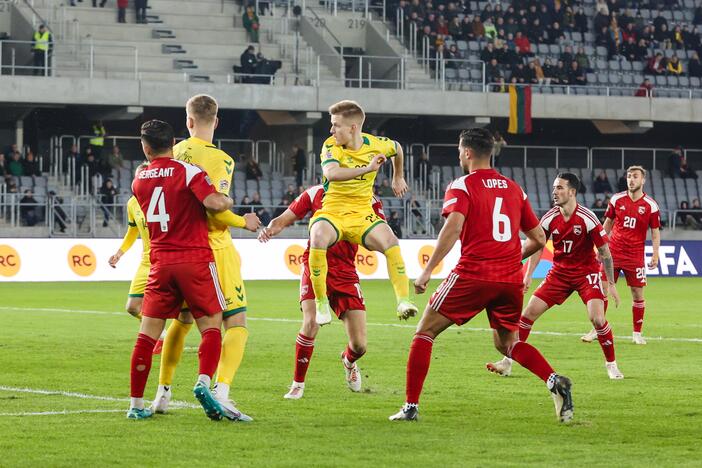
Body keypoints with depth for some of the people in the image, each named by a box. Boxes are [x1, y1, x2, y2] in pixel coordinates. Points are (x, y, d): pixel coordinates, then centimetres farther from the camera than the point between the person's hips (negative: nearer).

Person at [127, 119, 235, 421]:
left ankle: (136, 404, 4)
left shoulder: (139, 181, 11)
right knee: (211, 325, 3)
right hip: (195, 259, -4)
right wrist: (228, 200, 1)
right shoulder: (188, 172, -6)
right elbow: (214, 203, -21)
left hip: (160, 263, 4)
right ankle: (204, 382, -20)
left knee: (148, 332, 4)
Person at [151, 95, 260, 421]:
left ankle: (163, 391, 27)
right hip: (214, 248, -6)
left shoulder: (174, 154, 5)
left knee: (182, 320, 23)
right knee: (237, 324, -5)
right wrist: (243, 222, -6)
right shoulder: (219, 160, -14)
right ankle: (221, 391, -24)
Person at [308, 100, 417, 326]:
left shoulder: (376, 145, -2)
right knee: (318, 239, -34)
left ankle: (403, 300, -23)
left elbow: (397, 148, 23)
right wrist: (367, 169, -40)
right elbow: (331, 173, -33)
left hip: (361, 214, 1)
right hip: (332, 211, -1)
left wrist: (398, 177, 35)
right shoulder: (331, 146, -10)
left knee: (390, 242, -27)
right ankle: (321, 303, -19)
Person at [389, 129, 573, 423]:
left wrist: (427, 270, -17)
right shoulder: (514, 189, 15)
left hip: (473, 274, -5)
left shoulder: (461, 186, -1)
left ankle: (411, 406, 1)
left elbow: (453, 227, -18)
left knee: (425, 333, 7)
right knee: (507, 343, 21)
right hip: (510, 279, 5)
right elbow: (538, 239, 17)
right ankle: (555, 382, -4)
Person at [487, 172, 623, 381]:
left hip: (587, 272, -4)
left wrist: (611, 284, -12)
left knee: (597, 318, -21)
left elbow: (604, 252, -12)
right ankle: (508, 362, 6)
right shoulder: (549, 218, -7)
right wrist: (528, 274, -3)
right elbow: (538, 246, 6)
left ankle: (611, 365, -1)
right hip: (559, 272, 4)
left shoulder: (587, 219, -19)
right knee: (529, 312, -3)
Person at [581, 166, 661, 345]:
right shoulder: (616, 199, 1)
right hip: (613, 253, 2)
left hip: (635, 255, -2)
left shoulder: (651, 205, -4)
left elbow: (655, 232, 1)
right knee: (602, 289, -1)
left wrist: (655, 254, -9)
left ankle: (637, 333, 12)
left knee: (638, 294, -1)